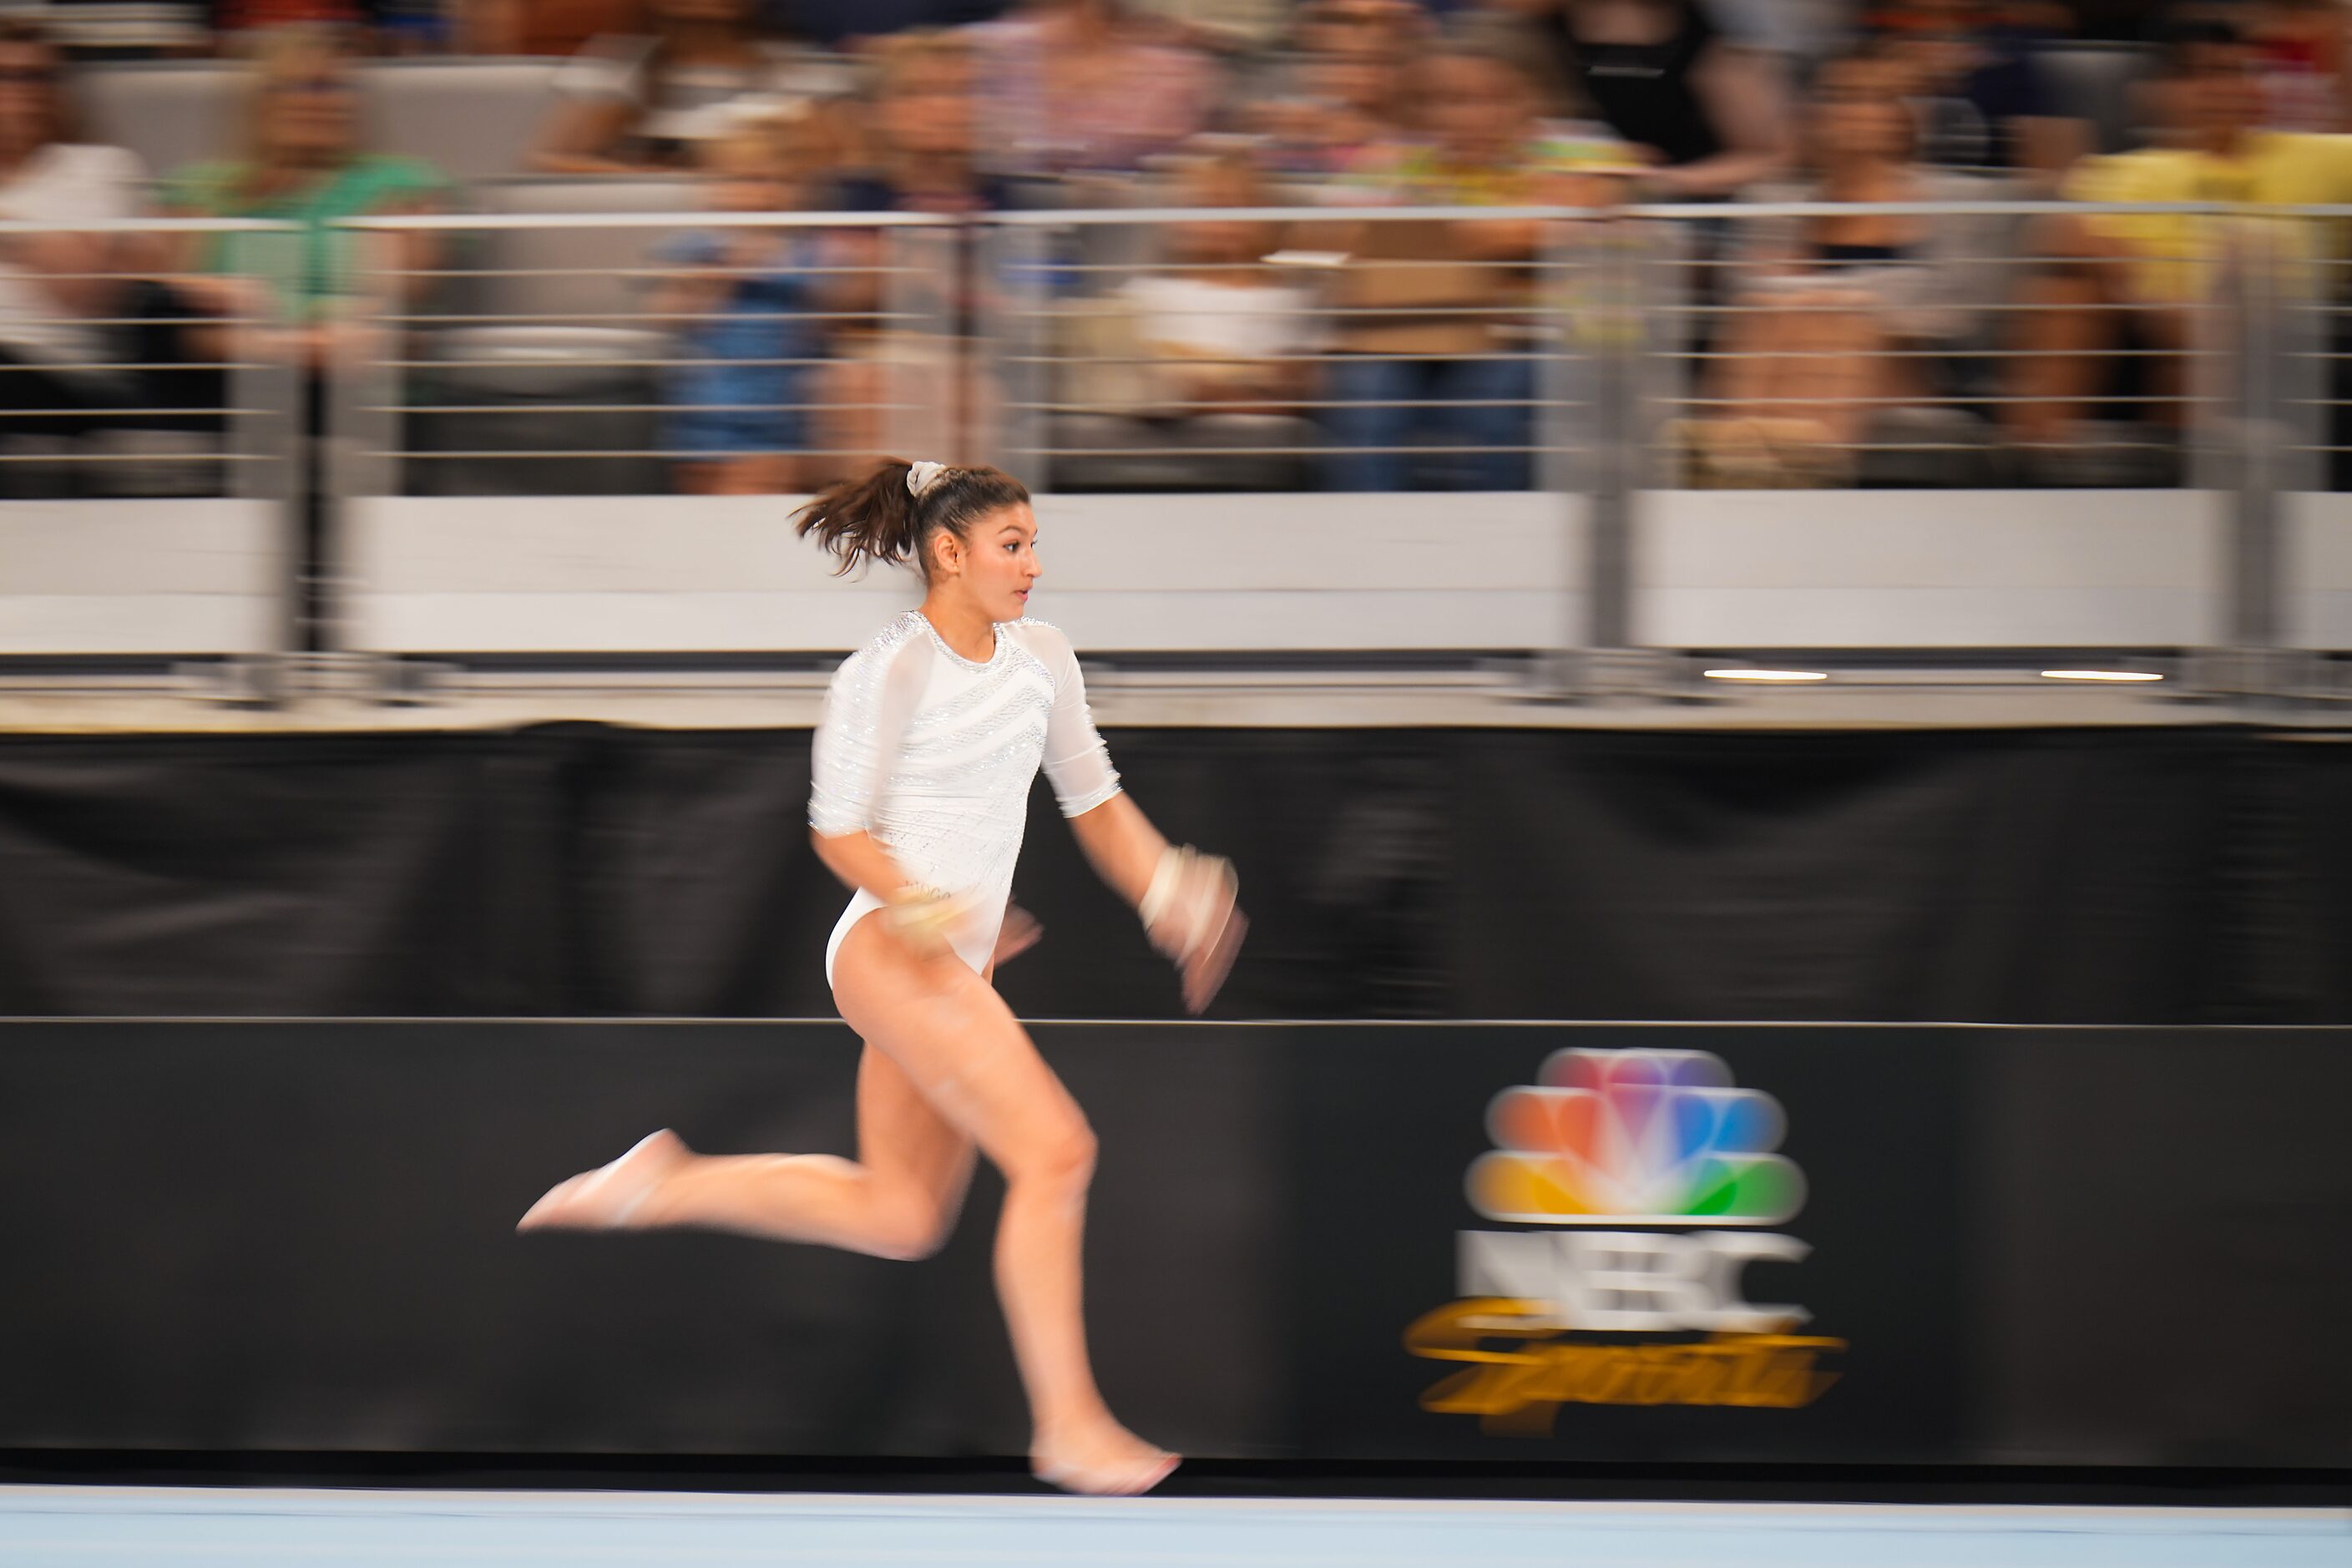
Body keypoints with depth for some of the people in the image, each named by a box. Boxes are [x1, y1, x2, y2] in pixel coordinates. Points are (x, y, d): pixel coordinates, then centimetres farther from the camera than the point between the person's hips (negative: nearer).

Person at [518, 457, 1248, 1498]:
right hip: (885, 952, -9)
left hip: (951, 961, 9)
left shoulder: (1041, 657, 10)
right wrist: (917, 908, -24)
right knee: (1054, 1150, -18)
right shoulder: (888, 672, -11)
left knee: (900, 1217, 14)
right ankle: (1067, 1425, -14)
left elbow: (1094, 801, 18)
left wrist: (1171, 899, 6)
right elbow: (839, 830, -9)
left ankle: (662, 1187, 26)